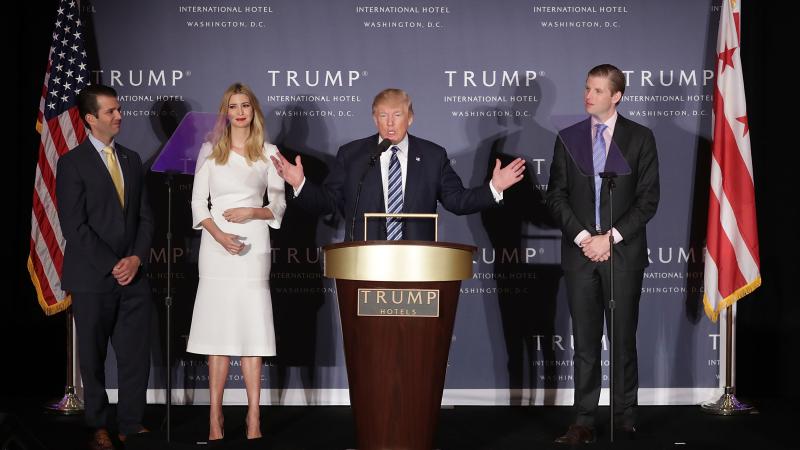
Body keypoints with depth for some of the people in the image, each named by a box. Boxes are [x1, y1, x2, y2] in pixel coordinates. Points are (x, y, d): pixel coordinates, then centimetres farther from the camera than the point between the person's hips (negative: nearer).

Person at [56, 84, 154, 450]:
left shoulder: (132, 159, 13)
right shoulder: (73, 163, -5)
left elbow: (145, 216, 13)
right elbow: (74, 225, -11)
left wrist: (136, 258, -4)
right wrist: (112, 266, -14)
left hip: (132, 276, 4)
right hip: (92, 279, -4)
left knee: (136, 354, 2)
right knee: (93, 357, 6)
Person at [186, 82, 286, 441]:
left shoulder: (269, 153, 8)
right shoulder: (210, 151, 8)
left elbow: (278, 207, 9)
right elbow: (198, 203, 5)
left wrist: (253, 212, -11)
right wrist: (220, 235, -11)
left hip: (254, 245, 0)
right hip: (216, 246, 0)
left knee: (253, 330, -3)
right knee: (218, 329, 0)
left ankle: (253, 418, -2)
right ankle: (216, 415, 4)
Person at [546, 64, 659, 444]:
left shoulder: (640, 138, 2)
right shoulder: (568, 139, 9)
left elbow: (648, 199, -3)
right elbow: (556, 196, 5)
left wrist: (611, 238, -11)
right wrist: (583, 237, -8)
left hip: (623, 252, -2)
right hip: (579, 252, 2)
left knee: (623, 340, 3)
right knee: (584, 342, 3)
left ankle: (625, 419, 12)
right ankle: (584, 423, 4)